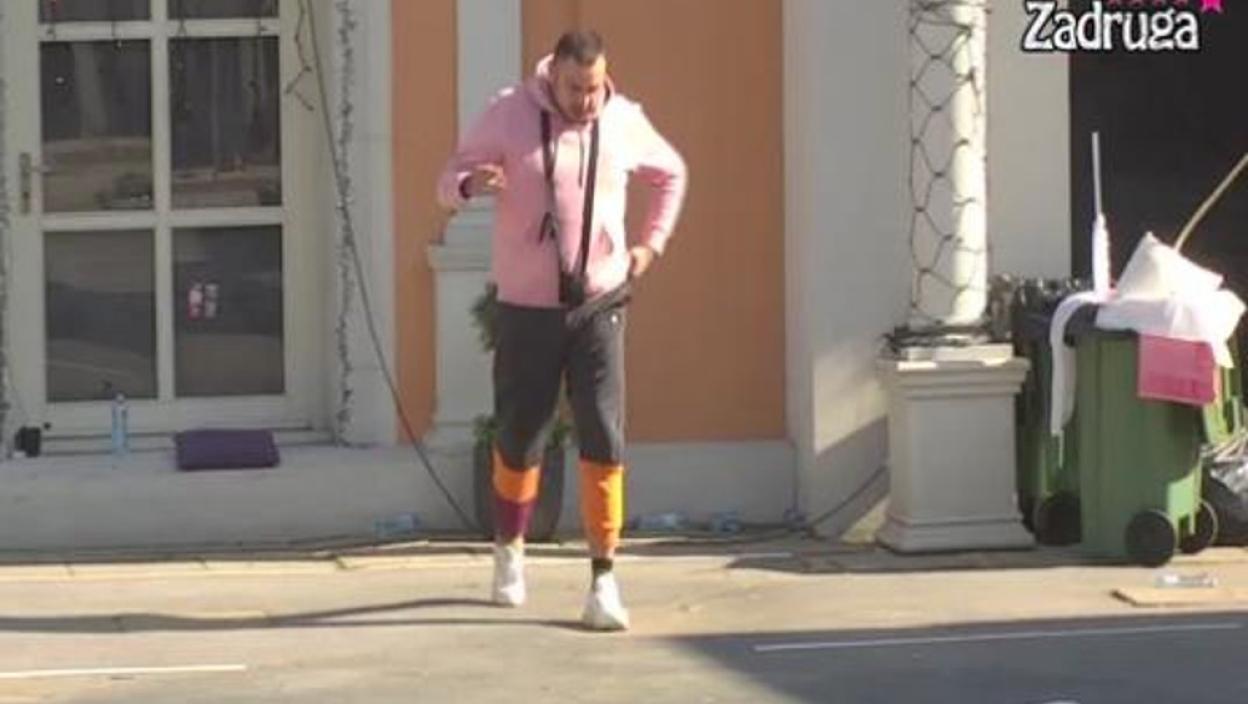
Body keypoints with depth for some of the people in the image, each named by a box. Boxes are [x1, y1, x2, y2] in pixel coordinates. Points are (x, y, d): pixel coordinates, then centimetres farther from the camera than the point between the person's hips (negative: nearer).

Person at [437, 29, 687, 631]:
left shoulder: (625, 122, 0)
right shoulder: (507, 115, -6)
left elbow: (671, 175, 20)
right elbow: (448, 182, -1)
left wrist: (651, 243, 9)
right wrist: (470, 183, -25)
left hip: (599, 306, 1)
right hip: (526, 308, -1)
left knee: (604, 442, -8)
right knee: (519, 440, 9)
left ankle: (604, 580, -5)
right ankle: (509, 549, 35)